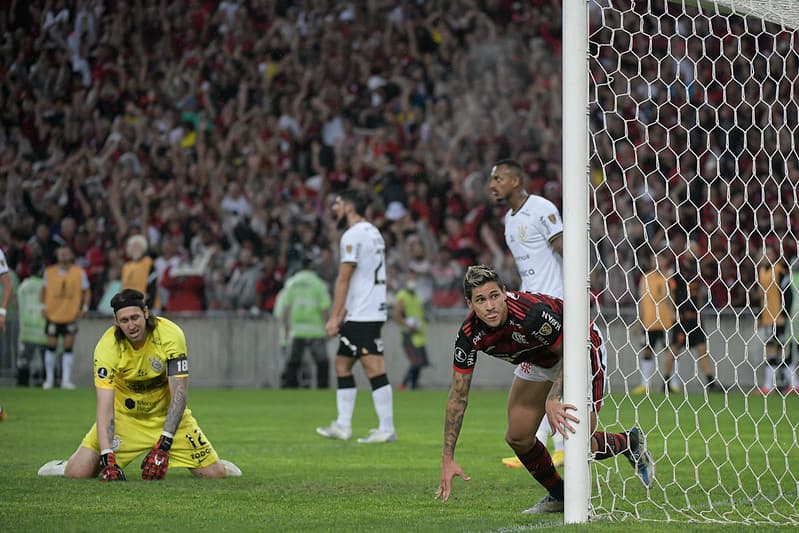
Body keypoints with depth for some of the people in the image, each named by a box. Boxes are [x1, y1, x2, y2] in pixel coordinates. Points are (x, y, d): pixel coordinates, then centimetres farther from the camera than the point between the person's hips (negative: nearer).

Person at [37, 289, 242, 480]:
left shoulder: (171, 335, -24)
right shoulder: (107, 346, -24)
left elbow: (179, 393, -24)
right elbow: (104, 406, -28)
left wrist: (163, 445, -33)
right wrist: (107, 457, -39)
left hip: (167, 414, 0)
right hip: (125, 414, 0)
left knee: (213, 474, -9)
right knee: (79, 473, -16)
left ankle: (221, 467, 29)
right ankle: (62, 467, 22)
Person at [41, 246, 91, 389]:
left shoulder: (79, 273, -1)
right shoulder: (49, 272, 2)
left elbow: (86, 291, 7)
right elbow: (44, 290, 12)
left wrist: (84, 308, -4)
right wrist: (44, 307, 3)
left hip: (71, 316, -1)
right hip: (53, 315, 1)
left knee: (68, 347, -3)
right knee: (51, 346, 4)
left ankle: (66, 380, 1)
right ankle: (49, 379, 15)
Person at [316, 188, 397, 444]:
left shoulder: (353, 236, -12)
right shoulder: (373, 233, 18)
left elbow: (344, 279, -15)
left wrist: (334, 317, -14)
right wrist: (342, 314, 24)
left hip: (362, 315, -11)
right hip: (372, 311, 11)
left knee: (374, 369, -11)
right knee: (342, 364, 15)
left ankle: (387, 429, -13)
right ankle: (343, 426, 17)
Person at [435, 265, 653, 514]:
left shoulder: (531, 313, -40)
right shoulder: (469, 335, -24)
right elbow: (458, 396, -17)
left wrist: (553, 398, -39)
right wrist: (447, 458, -20)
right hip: (538, 360, 5)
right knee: (517, 437, -3)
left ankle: (630, 442, 21)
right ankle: (558, 496, 22)